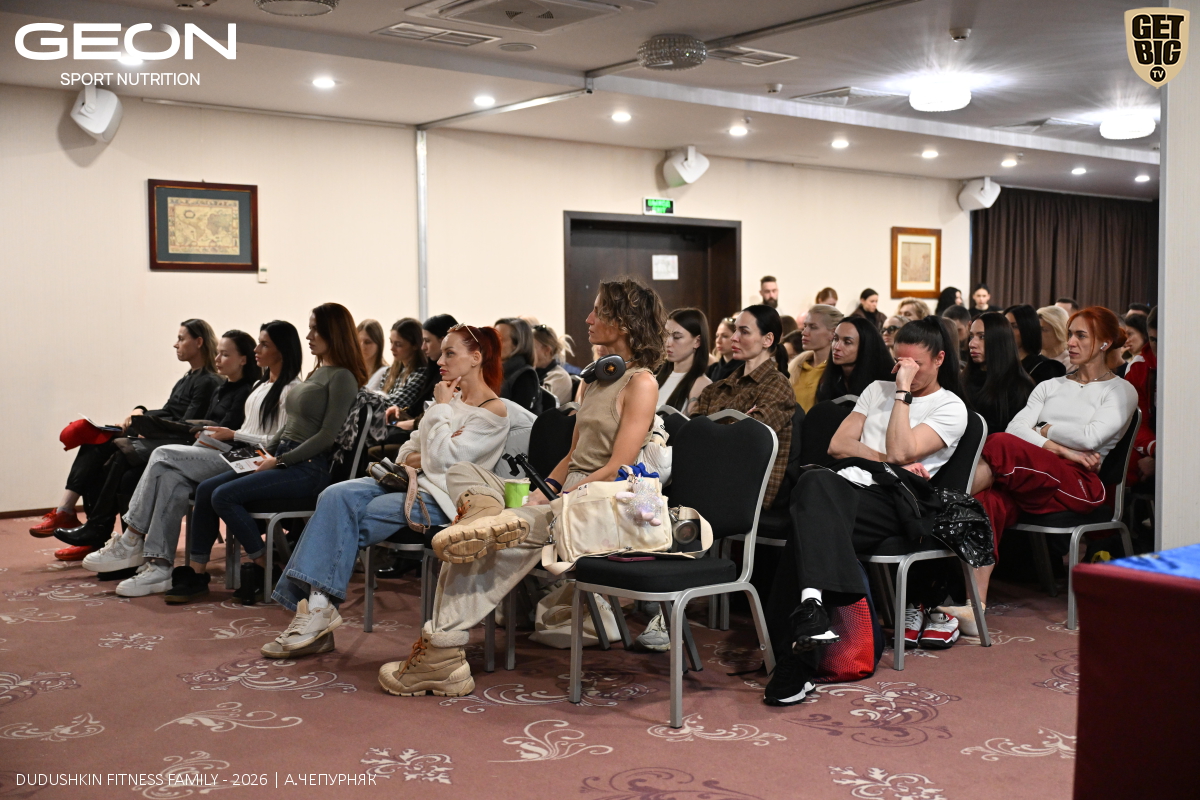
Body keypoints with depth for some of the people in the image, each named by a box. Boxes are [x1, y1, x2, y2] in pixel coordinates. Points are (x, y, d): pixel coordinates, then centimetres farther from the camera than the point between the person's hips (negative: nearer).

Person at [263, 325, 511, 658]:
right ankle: (316, 608, -25)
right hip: (412, 481, 8)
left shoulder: (493, 411, -6)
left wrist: (441, 408, -6)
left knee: (344, 519, -23)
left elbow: (441, 460, -17)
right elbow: (405, 454, 19)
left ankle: (317, 607, -14)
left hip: (441, 497, -8)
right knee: (337, 496, -19)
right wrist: (426, 457, -4)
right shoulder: (451, 399, 20)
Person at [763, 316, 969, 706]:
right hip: (848, 485, 4)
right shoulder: (878, 389, 29)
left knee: (807, 529, -37)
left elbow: (900, 451, -6)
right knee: (815, 482, -38)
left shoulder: (951, 408, 11)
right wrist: (887, 461, 2)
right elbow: (837, 445, 17)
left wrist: (903, 391, -1)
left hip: (891, 502, -4)